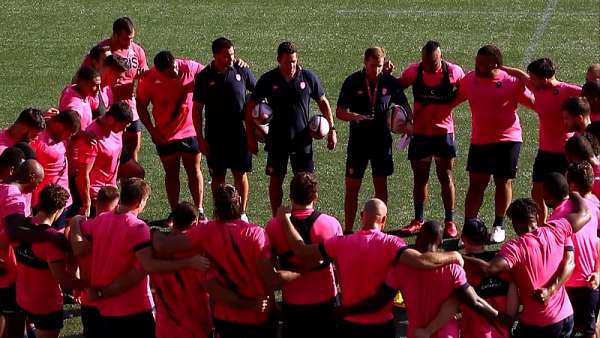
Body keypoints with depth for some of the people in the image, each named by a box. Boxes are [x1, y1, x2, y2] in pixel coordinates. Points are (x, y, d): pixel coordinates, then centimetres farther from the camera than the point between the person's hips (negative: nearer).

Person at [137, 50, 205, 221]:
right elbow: (141, 107, -5)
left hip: (190, 131, 0)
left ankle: (199, 211, 17)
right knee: (171, 173, 10)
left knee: (194, 170, 7)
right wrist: (153, 132, -9)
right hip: (165, 135, 0)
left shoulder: (189, 67, -13)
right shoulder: (148, 79, -16)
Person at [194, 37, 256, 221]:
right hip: (215, 135, -1)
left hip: (239, 132, 1)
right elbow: (197, 109, 0)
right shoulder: (205, 77, -4)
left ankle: (242, 212, 16)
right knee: (217, 176, 6)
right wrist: (200, 138, -3)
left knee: (240, 173, 5)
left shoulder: (242, 71, -1)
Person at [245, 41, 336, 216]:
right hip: (277, 140, 0)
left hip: (302, 139, 0)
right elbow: (251, 106, 3)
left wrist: (331, 129, 6)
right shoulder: (268, 80, -4)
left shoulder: (308, 77, -3)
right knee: (276, 180, 6)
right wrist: (251, 137, 0)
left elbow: (323, 102, 10)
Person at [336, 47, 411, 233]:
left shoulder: (390, 82, -2)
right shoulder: (352, 82, -5)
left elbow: (404, 105, 10)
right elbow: (340, 112, -5)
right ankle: (348, 229, 10)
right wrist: (354, 116, -27)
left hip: (382, 139, 1)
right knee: (352, 186, 1)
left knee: (381, 185, 5)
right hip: (358, 140, -1)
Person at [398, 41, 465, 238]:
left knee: (446, 178, 1)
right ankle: (419, 220, 22)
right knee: (419, 178, 10)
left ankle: (450, 221, 10)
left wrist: (450, 100, -11)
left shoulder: (453, 72, -9)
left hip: (444, 132, -2)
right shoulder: (414, 71, -5)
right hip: (420, 132, 2)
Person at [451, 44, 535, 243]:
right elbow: (451, 101, 16)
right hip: (479, 142, 2)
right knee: (476, 184, -1)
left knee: (504, 182, 8)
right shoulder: (469, 80, 2)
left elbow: (534, 103, -4)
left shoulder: (512, 82, -8)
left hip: (507, 139, -2)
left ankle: (499, 225, 23)